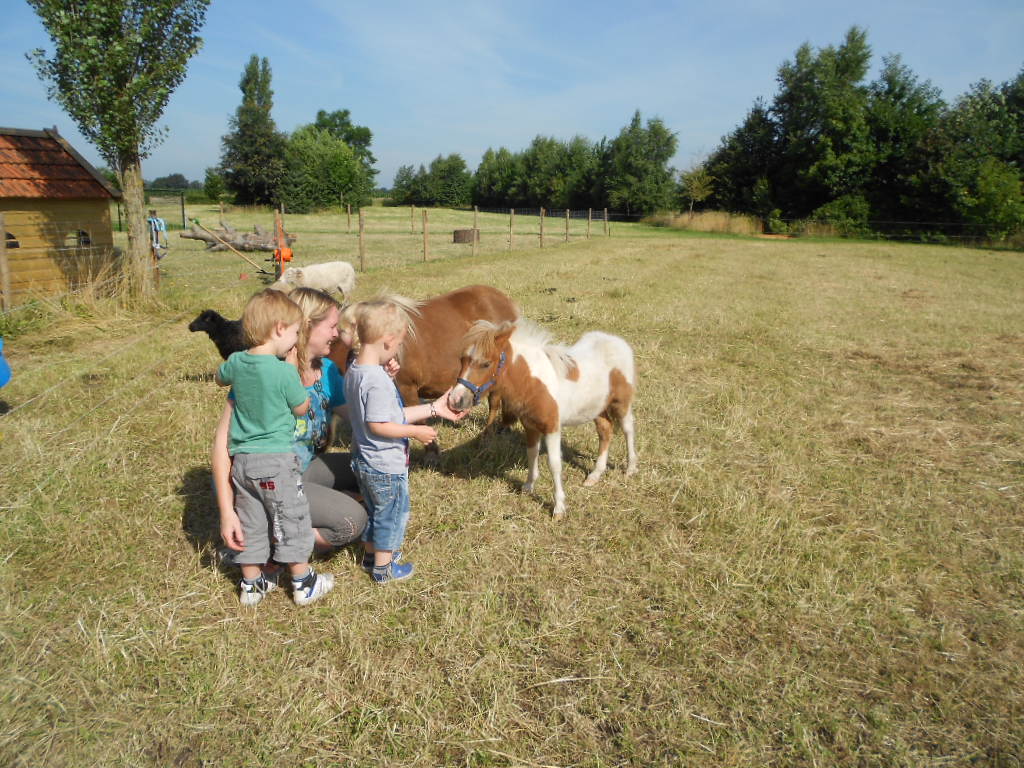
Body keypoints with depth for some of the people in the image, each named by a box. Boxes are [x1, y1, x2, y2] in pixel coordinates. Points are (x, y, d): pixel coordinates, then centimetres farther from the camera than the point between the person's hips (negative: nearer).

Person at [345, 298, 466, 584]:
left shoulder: (354, 371, 3)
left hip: (364, 461, 9)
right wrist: (416, 431, -18)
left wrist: (434, 408, 6)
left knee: (375, 511, 27)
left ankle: (371, 554, 45)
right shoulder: (378, 381, -29)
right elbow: (378, 425, -29)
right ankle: (383, 567, 26)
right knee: (392, 514, 12)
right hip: (386, 466, -9)